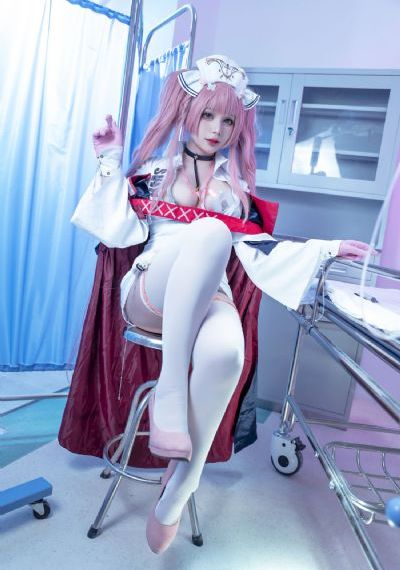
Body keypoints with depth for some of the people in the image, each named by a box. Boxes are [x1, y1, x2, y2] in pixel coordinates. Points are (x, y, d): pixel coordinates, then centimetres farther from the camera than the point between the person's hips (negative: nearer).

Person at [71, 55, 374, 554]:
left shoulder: (235, 182, 20)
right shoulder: (154, 168, 15)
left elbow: (256, 249, 13)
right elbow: (123, 232, 5)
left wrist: (326, 248, 9)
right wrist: (111, 165, 1)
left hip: (209, 297, 2)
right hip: (148, 292, -1)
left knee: (224, 352, -36)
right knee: (211, 232, -34)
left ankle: (174, 497, -18)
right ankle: (170, 389, -34)